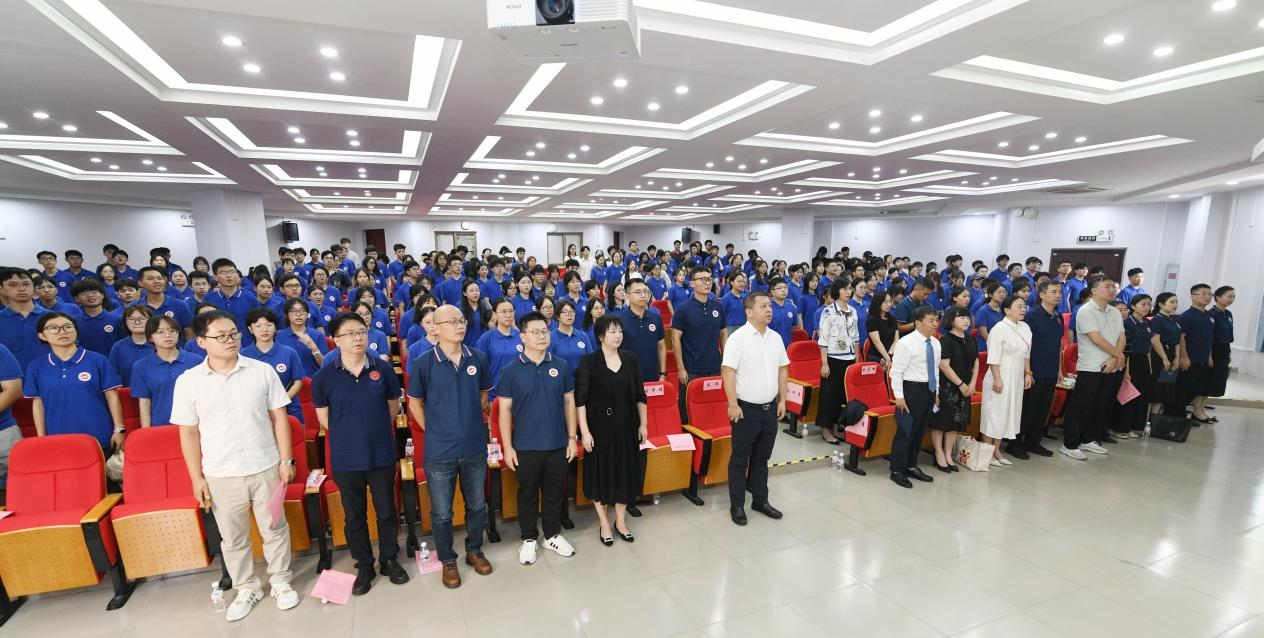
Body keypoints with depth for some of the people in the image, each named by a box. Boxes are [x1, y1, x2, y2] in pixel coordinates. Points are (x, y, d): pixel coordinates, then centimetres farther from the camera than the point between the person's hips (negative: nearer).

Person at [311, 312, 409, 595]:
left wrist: (376, 431, 7)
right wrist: (348, 435, 5)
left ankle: (389, 559, 35)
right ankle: (364, 566, 34)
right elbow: (323, 416, 5)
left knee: (387, 512, 14)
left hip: (382, 455, 0)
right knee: (355, 517, 15)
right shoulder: (324, 376, -8)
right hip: (345, 459, 0)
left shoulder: (382, 368, -7)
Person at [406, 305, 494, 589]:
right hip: (439, 451, -2)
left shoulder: (478, 358, -3)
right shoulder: (423, 363, -11)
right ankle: (448, 560, 34)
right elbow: (414, 402, 1)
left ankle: (474, 551, 40)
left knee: (477, 505, 18)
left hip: (475, 448, 3)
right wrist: (434, 432, 0)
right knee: (441, 513, 12)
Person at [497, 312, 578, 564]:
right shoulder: (511, 370, -7)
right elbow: (505, 409, -4)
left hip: (558, 444, 2)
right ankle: (529, 538, 34)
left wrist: (572, 437, 3)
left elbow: (569, 402, 4)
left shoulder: (562, 366, -2)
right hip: (525, 446, -2)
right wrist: (508, 447, -6)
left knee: (554, 493, 16)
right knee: (528, 494, 14)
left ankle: (552, 535, 36)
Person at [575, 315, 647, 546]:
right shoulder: (588, 361, -10)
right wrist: (585, 431, -14)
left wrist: (643, 424, 6)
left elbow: (639, 394, 7)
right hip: (600, 427, -3)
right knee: (601, 472, 8)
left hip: (626, 426, 4)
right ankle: (604, 523, 27)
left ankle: (620, 521, 31)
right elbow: (580, 399, -10)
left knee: (625, 470, 12)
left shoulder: (630, 358, 2)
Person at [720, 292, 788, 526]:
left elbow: (782, 369, 13)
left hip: (770, 408, 6)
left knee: (762, 458, 18)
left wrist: (782, 400, 10)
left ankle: (760, 500, 32)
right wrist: (733, 405, -18)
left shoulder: (776, 337, 6)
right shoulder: (738, 337, -13)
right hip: (746, 408, -6)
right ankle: (737, 505, 20)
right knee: (740, 459, 7)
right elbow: (727, 371, -16)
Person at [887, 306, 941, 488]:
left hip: (929, 391, 7)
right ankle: (897, 471, 10)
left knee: (920, 432, 15)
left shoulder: (935, 343, 9)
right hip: (912, 389, -7)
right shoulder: (906, 342, -14)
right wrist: (899, 396, -17)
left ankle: (911, 467, 29)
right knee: (906, 431, -2)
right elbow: (896, 371, -15)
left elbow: (936, 369, 17)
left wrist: (936, 392, 14)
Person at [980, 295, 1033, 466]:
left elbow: (1026, 354, 16)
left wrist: (1028, 374, 12)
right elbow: (993, 357, -17)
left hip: (1016, 379, 8)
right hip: (1001, 377, -8)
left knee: (1009, 412, 12)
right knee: (994, 412, -1)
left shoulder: (1025, 327, 7)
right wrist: (997, 379, -19)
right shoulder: (999, 329, -15)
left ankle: (997, 449, 22)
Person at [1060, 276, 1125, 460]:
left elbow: (1121, 338, 6)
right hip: (1089, 368, -7)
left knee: (1099, 407, 13)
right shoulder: (1085, 311, -11)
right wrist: (1119, 355, -5)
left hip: (1109, 367, 7)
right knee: (1080, 407, -4)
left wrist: (1114, 360, -9)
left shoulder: (1115, 313, 11)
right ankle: (1070, 444, 2)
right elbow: (1097, 339, -15)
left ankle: (1089, 440, 25)